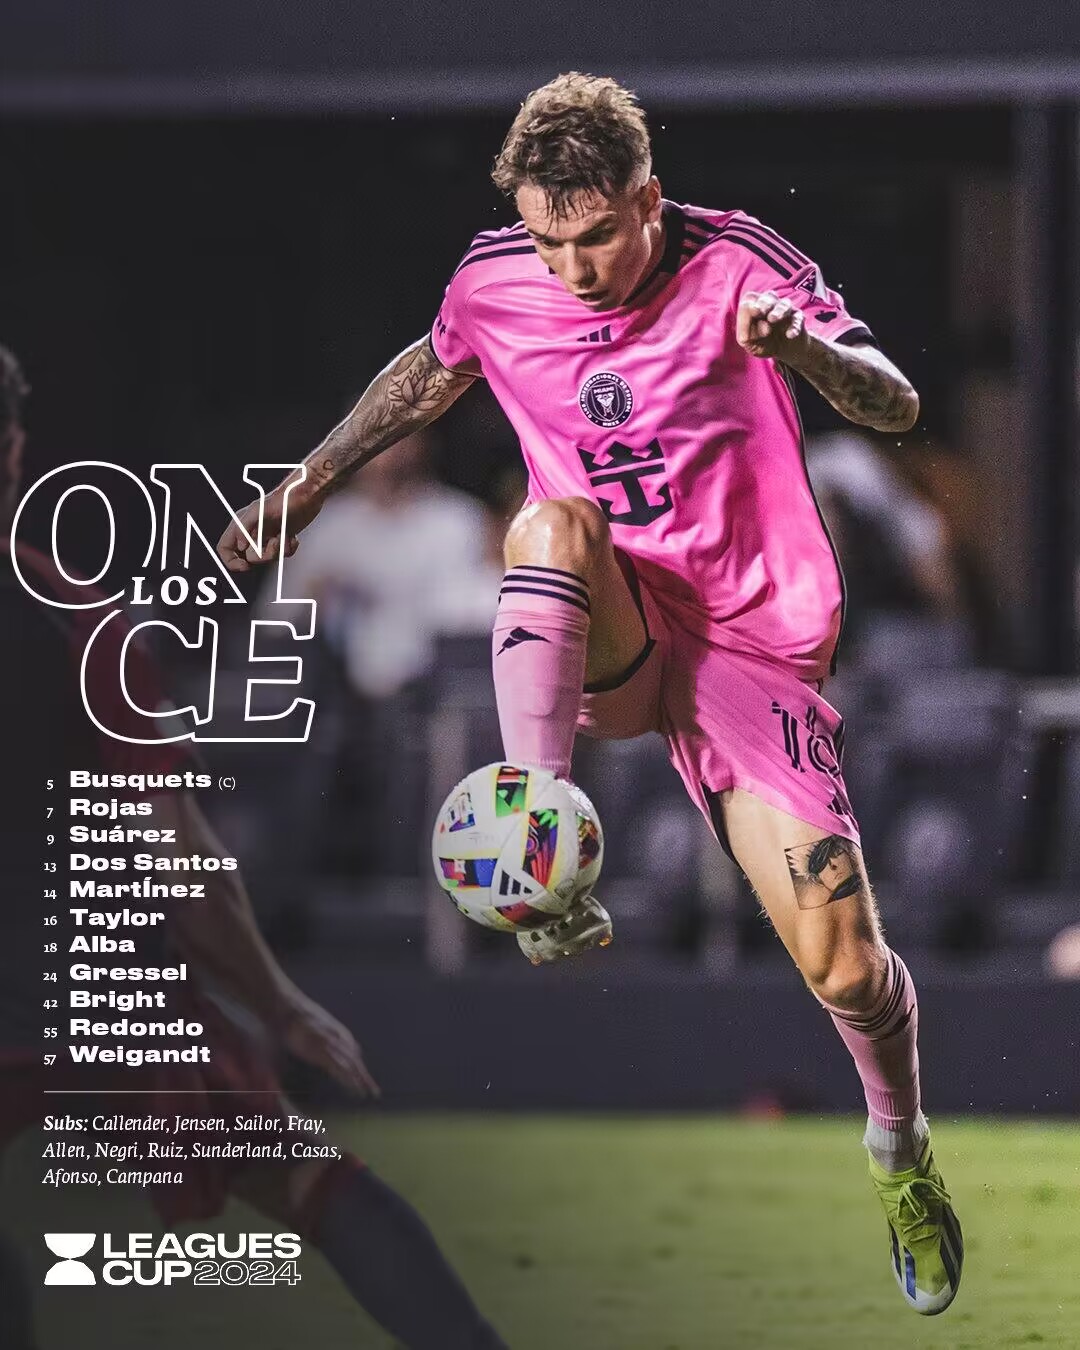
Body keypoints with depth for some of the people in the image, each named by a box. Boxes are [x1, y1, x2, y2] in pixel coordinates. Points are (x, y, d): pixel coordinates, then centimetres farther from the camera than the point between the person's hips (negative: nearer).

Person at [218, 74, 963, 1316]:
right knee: (554, 521, -35)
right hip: (603, 644, 2)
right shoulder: (494, 282, -3)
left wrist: (806, 345, -40)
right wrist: (310, 485, 22)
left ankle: (902, 1154, 24)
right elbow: (432, 373, 20)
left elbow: (895, 408, -19)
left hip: (750, 644, -2)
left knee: (842, 967, -10)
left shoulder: (733, 267, -13)